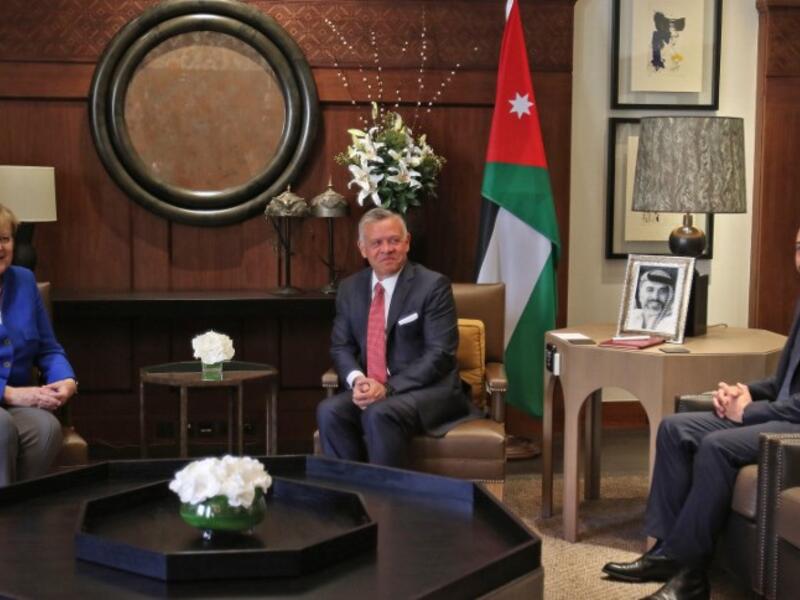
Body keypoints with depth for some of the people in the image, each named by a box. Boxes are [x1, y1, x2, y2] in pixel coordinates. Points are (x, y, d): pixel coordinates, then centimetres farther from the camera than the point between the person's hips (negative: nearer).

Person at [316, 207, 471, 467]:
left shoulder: (433, 285, -8)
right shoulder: (350, 288, 9)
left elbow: (439, 354, -14)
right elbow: (340, 346, 10)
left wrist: (388, 387, -22)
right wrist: (357, 379, -12)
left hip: (429, 390, -5)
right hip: (372, 388, 5)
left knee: (380, 414, -33)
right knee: (329, 411, -24)